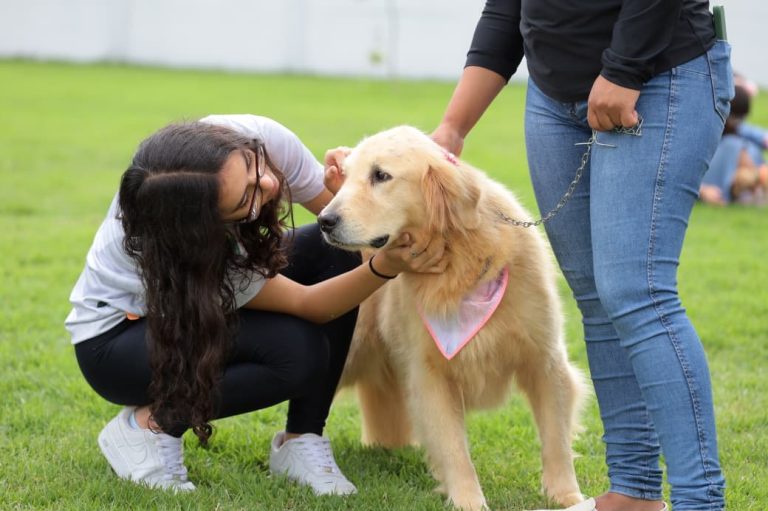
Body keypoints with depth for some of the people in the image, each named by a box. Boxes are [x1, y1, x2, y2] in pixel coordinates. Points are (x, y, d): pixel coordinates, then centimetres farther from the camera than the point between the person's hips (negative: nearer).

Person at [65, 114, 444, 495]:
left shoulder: (265, 139, -27)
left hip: (200, 306, 7)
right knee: (298, 350, -30)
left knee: (340, 249, -18)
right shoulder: (180, 247, -39)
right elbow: (306, 305, -30)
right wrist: (386, 266, -49)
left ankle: (300, 442, -11)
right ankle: (149, 424, -10)